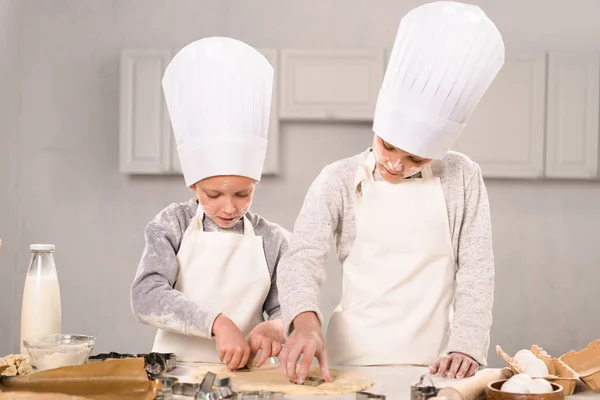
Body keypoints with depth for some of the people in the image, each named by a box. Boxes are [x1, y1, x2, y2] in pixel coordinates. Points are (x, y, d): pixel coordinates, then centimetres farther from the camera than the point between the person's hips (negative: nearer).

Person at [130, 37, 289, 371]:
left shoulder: (273, 240, 1)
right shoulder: (173, 226, -3)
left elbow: (286, 309, 4)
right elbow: (146, 297, -14)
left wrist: (275, 328, -20)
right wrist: (217, 323, -27)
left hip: (245, 373, 3)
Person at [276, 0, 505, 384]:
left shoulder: (461, 178, 1)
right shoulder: (339, 181, -1)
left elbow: (476, 269, 2)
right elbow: (303, 257, -10)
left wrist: (466, 345, -10)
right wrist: (306, 320, -28)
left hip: (431, 362, 3)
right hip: (352, 358, -3)